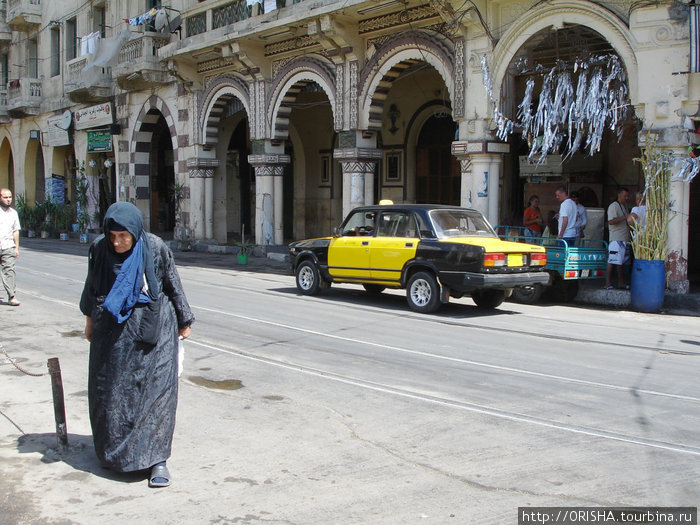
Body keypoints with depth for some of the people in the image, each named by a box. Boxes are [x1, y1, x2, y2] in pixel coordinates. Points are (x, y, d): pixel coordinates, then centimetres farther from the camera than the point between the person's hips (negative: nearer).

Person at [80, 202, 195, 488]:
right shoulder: (99, 248, -5)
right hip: (112, 330, 3)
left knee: (156, 390, -7)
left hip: (151, 328, -3)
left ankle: (157, 459, -2)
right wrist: (90, 318, 22)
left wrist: (183, 321, 9)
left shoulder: (156, 248, -12)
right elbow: (92, 286, 12)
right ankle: (112, 451, 28)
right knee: (108, 392, 9)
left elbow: (174, 286, 1)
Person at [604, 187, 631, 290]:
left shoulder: (625, 206, 20)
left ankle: (621, 282, 17)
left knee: (622, 262, 11)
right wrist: (625, 217, -23)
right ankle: (607, 283, -9)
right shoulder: (613, 206, -8)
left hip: (625, 239, 9)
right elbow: (611, 221, -21)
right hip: (616, 239, -9)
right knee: (612, 261, -10)